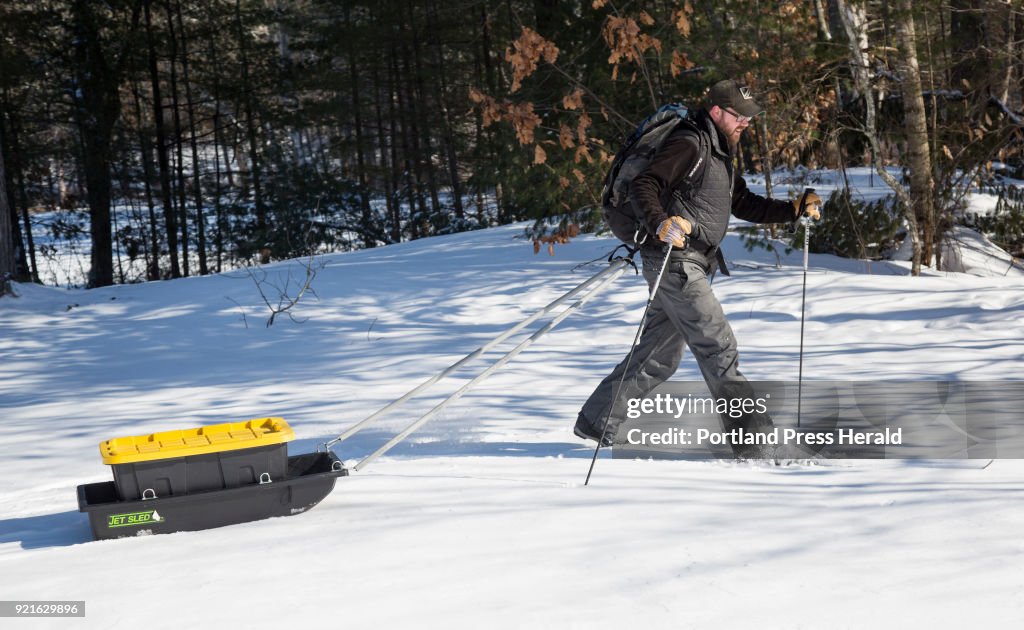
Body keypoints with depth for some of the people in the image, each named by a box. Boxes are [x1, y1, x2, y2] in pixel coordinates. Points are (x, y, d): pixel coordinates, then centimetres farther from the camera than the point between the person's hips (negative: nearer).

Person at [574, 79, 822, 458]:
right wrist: (660, 224, -39)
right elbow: (642, 187, -21)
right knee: (718, 347, -9)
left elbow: (745, 204, 24)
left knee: (660, 357, 13)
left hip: (691, 266, 10)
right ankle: (751, 439, -6)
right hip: (674, 260, -10)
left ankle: (597, 421, 20)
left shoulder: (719, 154, 21)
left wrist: (795, 210, 14)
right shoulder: (689, 144, -11)